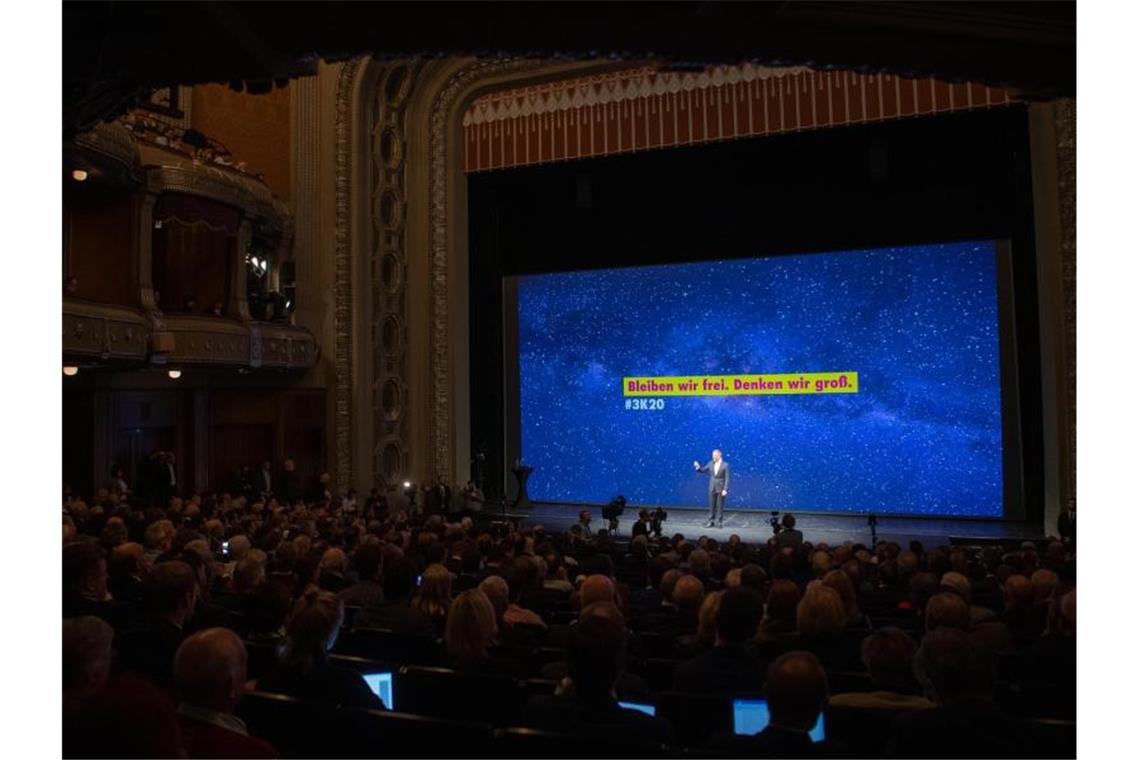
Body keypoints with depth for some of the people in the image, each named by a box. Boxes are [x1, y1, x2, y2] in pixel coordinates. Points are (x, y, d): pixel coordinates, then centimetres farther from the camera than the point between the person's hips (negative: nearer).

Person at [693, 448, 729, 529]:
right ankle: (711, 521, 14)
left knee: (720, 506, 3)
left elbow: (727, 478, -10)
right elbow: (703, 470, 9)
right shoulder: (710, 463, 2)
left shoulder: (725, 465, -9)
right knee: (711, 505, 7)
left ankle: (719, 522, 11)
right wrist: (698, 467, -12)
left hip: (721, 488, -4)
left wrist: (725, 489, -15)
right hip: (712, 488, 4)